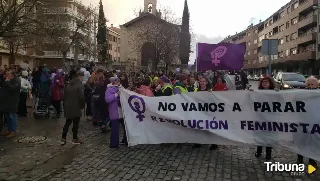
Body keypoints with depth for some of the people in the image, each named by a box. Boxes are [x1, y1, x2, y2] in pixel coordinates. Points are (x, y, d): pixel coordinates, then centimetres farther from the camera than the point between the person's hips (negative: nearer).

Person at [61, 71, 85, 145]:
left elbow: (65, 97, 14)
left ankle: (63, 138, 16)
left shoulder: (68, 86, 10)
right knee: (76, 124, 5)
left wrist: (65, 106, 19)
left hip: (68, 108, 7)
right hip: (76, 108, -7)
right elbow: (82, 97, -21)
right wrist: (82, 106, -6)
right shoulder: (79, 86, -14)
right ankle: (75, 139, 14)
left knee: (67, 123, 16)